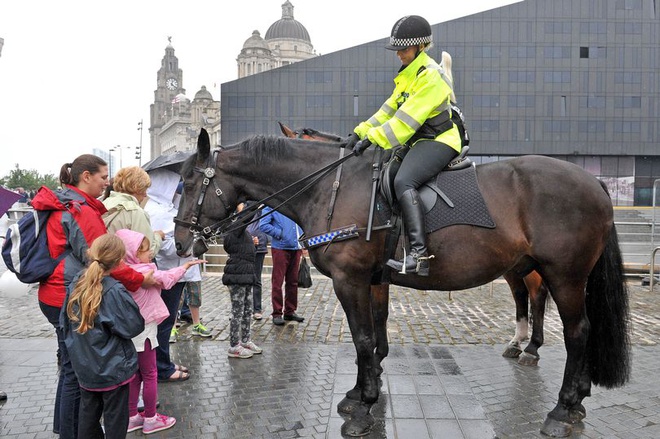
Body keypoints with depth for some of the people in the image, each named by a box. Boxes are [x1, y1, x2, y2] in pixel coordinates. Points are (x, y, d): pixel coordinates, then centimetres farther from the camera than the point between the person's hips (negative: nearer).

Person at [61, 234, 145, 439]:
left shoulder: (75, 284, -5)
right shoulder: (114, 291, -24)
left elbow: (65, 323, 6)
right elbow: (134, 326, -18)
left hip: (84, 367, 6)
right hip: (112, 368, -6)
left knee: (88, 412, 21)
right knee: (115, 417, 9)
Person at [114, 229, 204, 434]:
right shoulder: (142, 272, -21)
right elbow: (166, 278, -14)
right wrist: (186, 265, -2)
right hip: (143, 331, -8)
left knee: (135, 375, 17)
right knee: (150, 375, 6)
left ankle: (131, 417, 27)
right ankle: (151, 419, 17)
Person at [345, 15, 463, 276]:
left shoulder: (430, 76, -15)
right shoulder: (409, 74, 16)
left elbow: (406, 120, -22)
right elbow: (389, 109, 15)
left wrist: (372, 138, -23)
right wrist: (360, 132, 6)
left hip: (439, 141, -11)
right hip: (420, 141, 11)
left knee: (403, 181, -31)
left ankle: (419, 254, -39)